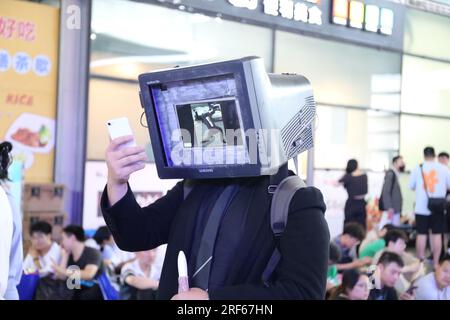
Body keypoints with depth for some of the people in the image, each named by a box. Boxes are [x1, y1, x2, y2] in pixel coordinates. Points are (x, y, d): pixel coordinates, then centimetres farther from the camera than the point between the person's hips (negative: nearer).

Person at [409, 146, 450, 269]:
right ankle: (436, 263, 9)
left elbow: (411, 186, 7)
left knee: (421, 234, 5)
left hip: (421, 208, 0)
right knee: (437, 235, 6)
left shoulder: (418, 168, -2)